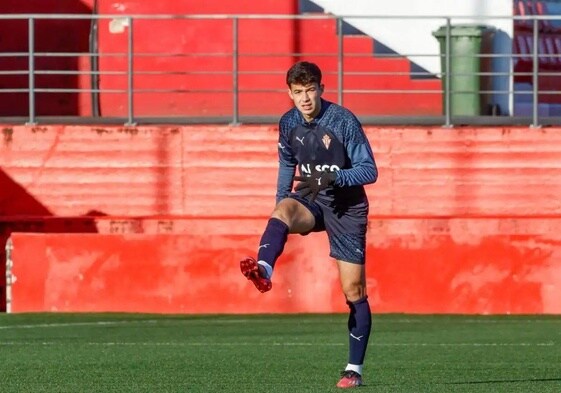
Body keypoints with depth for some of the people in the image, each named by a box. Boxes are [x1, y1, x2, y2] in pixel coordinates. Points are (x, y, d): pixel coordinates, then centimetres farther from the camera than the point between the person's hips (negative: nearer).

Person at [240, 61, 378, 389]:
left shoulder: (344, 121, -16)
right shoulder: (288, 124, 0)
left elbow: (370, 171, -16)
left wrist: (331, 179, -29)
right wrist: (282, 199, 12)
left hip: (346, 207, -4)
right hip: (311, 200, 4)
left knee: (354, 290, -3)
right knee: (284, 208, -34)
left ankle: (355, 369, 5)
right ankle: (263, 270, -59)